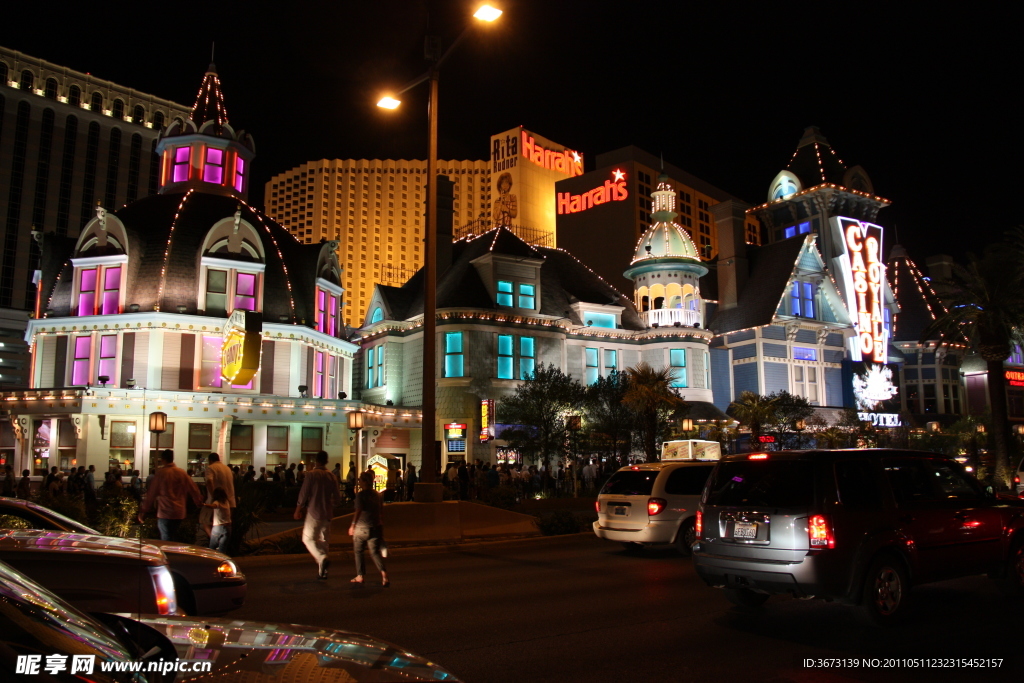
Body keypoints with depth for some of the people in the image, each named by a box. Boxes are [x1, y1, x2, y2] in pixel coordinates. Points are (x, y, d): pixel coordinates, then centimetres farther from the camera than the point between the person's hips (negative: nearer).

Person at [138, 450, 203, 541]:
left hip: (165, 513, -5)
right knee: (171, 538, 18)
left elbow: (152, 493, -4)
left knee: (166, 541, -1)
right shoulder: (182, 472, 4)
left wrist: (144, 509, 4)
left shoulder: (160, 473, -8)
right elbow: (193, 488, 10)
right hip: (179, 512, 5)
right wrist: (199, 501, 25)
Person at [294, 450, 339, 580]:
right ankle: (323, 571, 13)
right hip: (327, 513, 5)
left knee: (308, 538, 3)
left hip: (314, 512, -5)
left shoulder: (311, 474, -10)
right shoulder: (332, 476, 3)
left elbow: (303, 494, -10)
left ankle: (322, 558, -21)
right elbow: (336, 497, 6)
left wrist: (298, 510, 3)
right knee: (323, 540, 14)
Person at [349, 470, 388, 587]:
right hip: (376, 527, 5)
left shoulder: (360, 494, -10)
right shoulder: (377, 495, 9)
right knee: (375, 552, 6)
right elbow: (381, 510, 13)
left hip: (361, 528, -5)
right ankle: (383, 573, -15)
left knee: (358, 551, 14)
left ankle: (359, 577, 17)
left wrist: (353, 525, -17)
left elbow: (358, 511, -20)